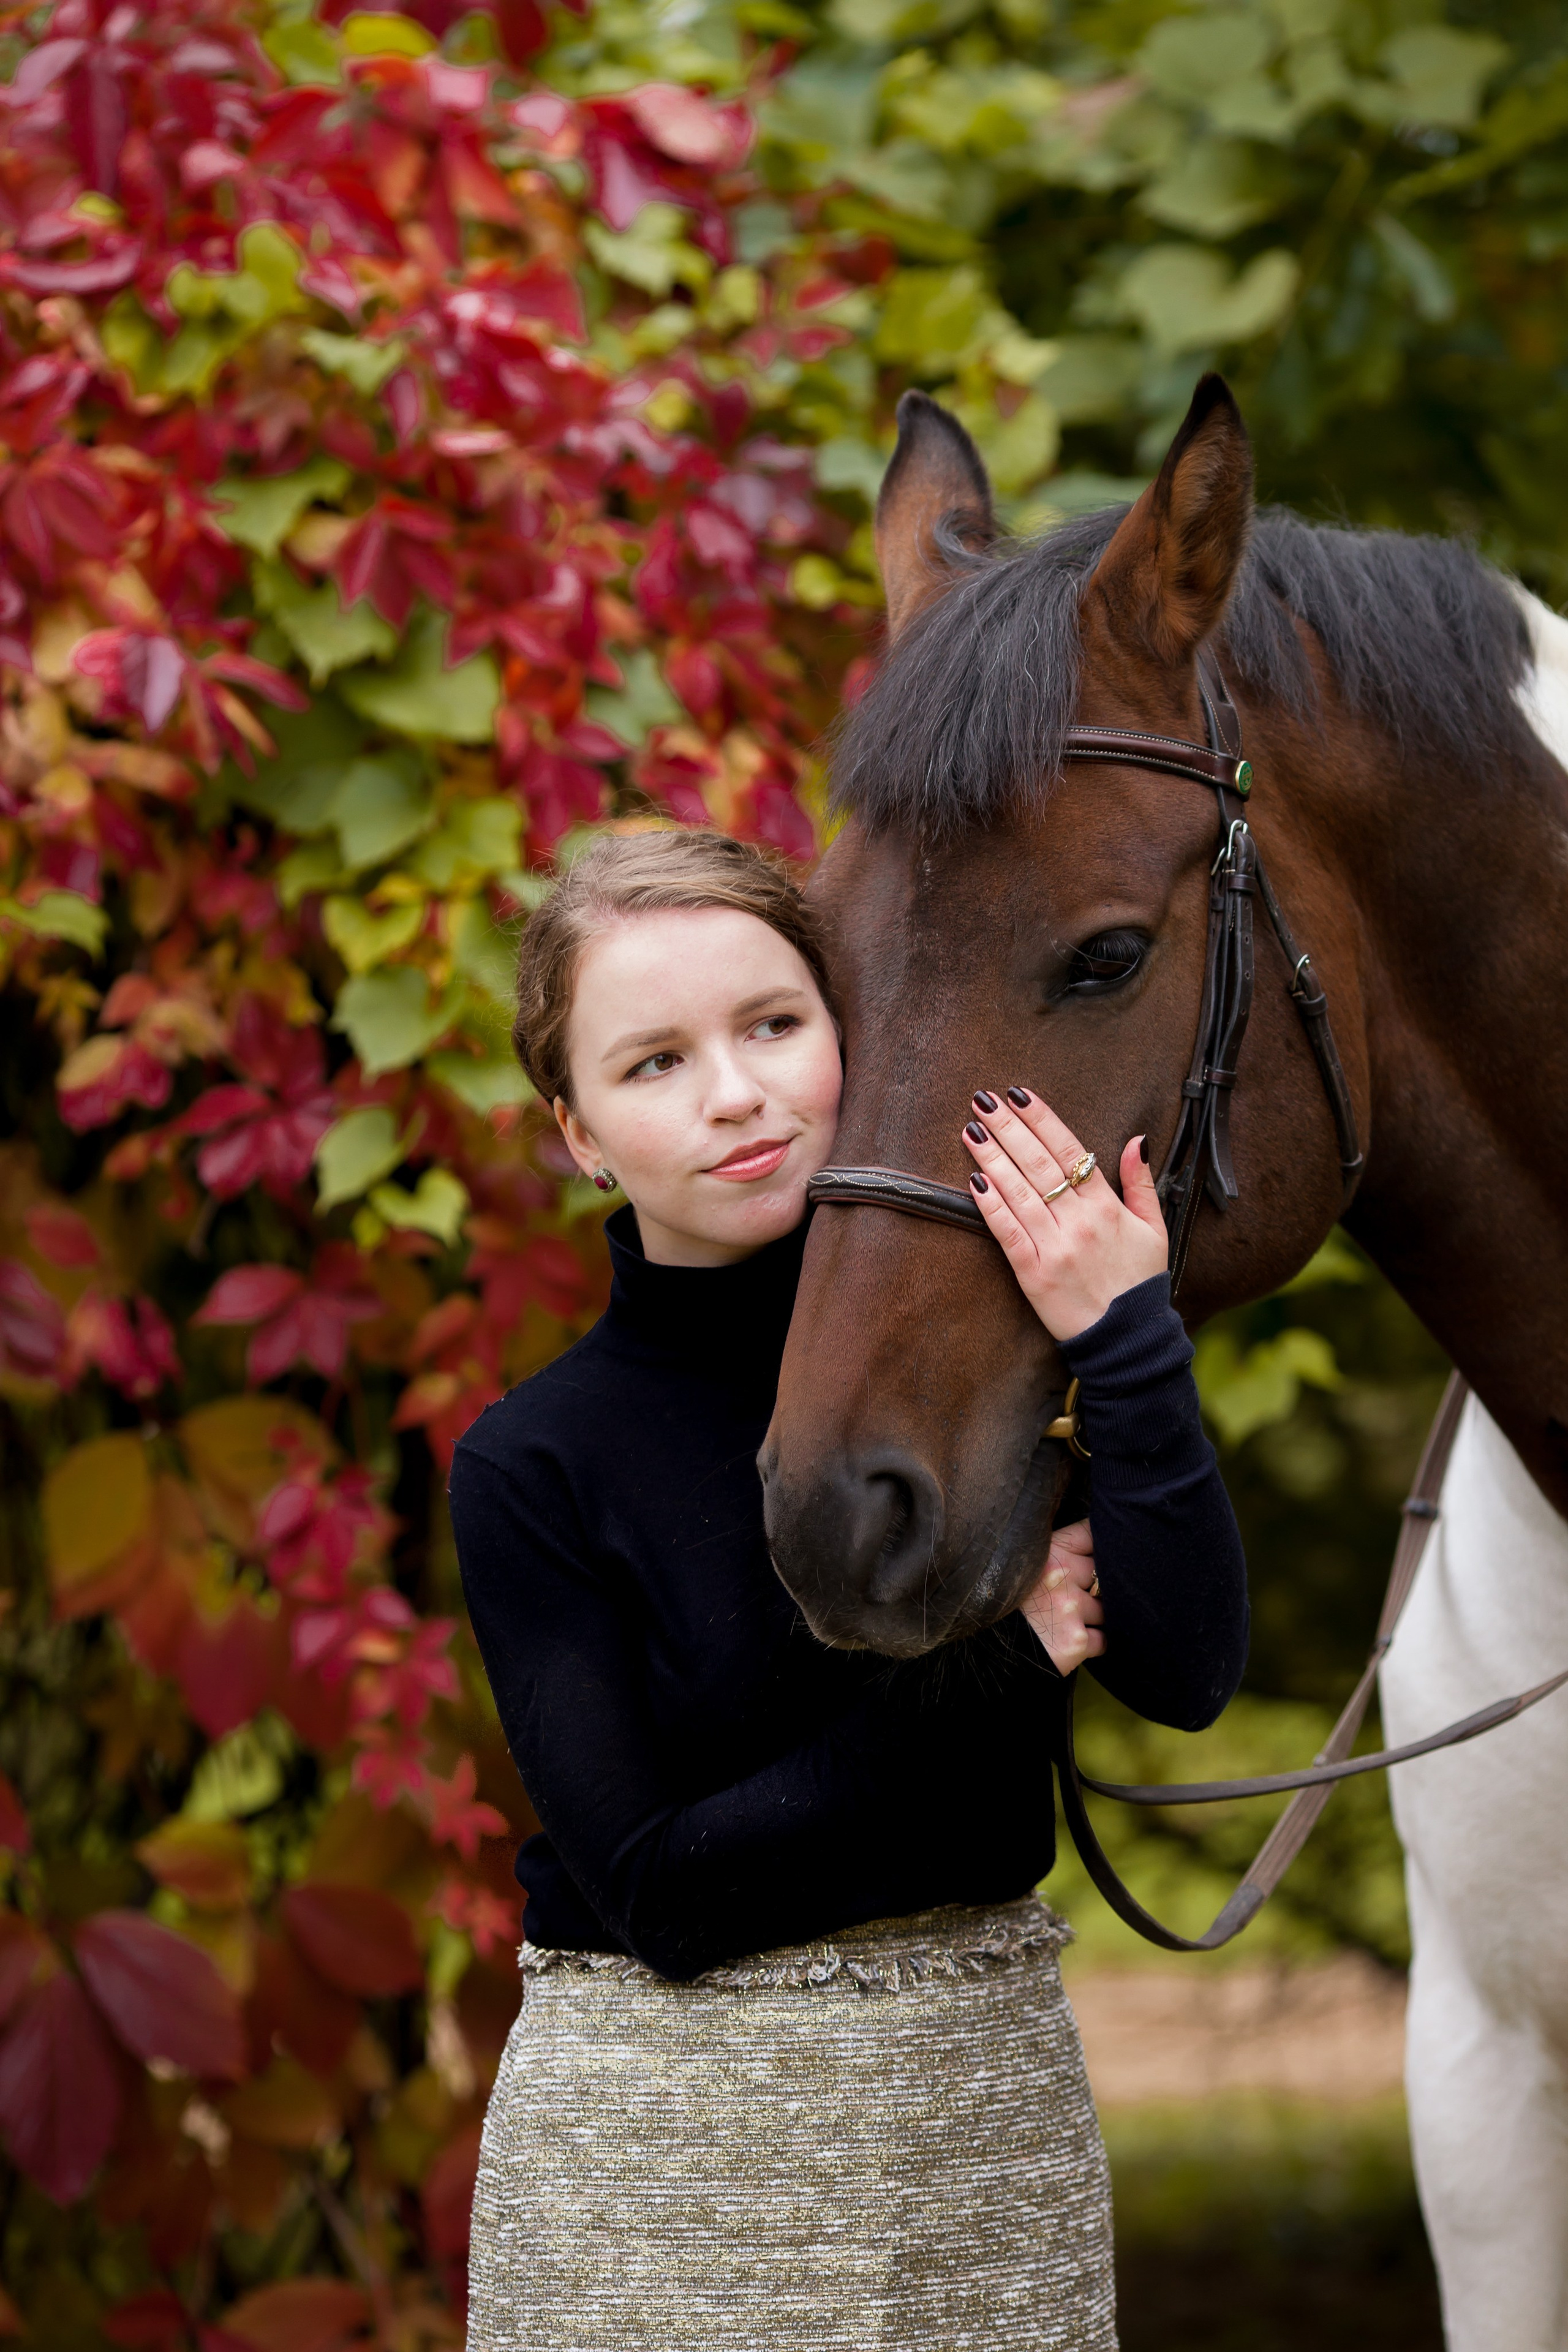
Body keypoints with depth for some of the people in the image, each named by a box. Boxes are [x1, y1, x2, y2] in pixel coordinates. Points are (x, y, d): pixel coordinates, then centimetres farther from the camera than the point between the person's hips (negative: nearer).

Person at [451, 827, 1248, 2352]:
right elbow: (655, 1885, -15)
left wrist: (1126, 1340, -21)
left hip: (987, 2098, 2)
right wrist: (998, 1663, -14)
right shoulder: (533, 1466, -8)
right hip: (666, 2154, -2)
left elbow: (1188, 1671, -13)